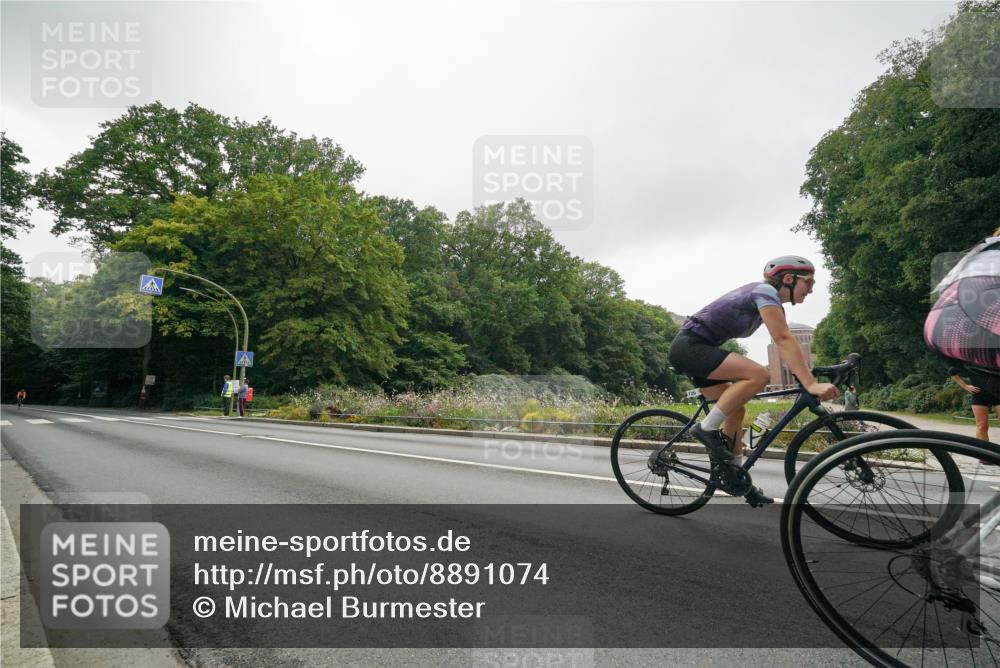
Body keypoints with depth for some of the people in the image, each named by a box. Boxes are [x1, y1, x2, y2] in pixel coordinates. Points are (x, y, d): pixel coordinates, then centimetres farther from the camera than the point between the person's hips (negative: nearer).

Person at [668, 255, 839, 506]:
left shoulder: (769, 298, 16)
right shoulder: (766, 291, -13)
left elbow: (786, 341, 14)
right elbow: (783, 340, -26)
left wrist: (810, 374, 5)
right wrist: (811, 384, -33)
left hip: (694, 350, 10)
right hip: (689, 346, -10)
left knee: (736, 409, 12)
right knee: (758, 375, -23)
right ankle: (707, 429, -14)